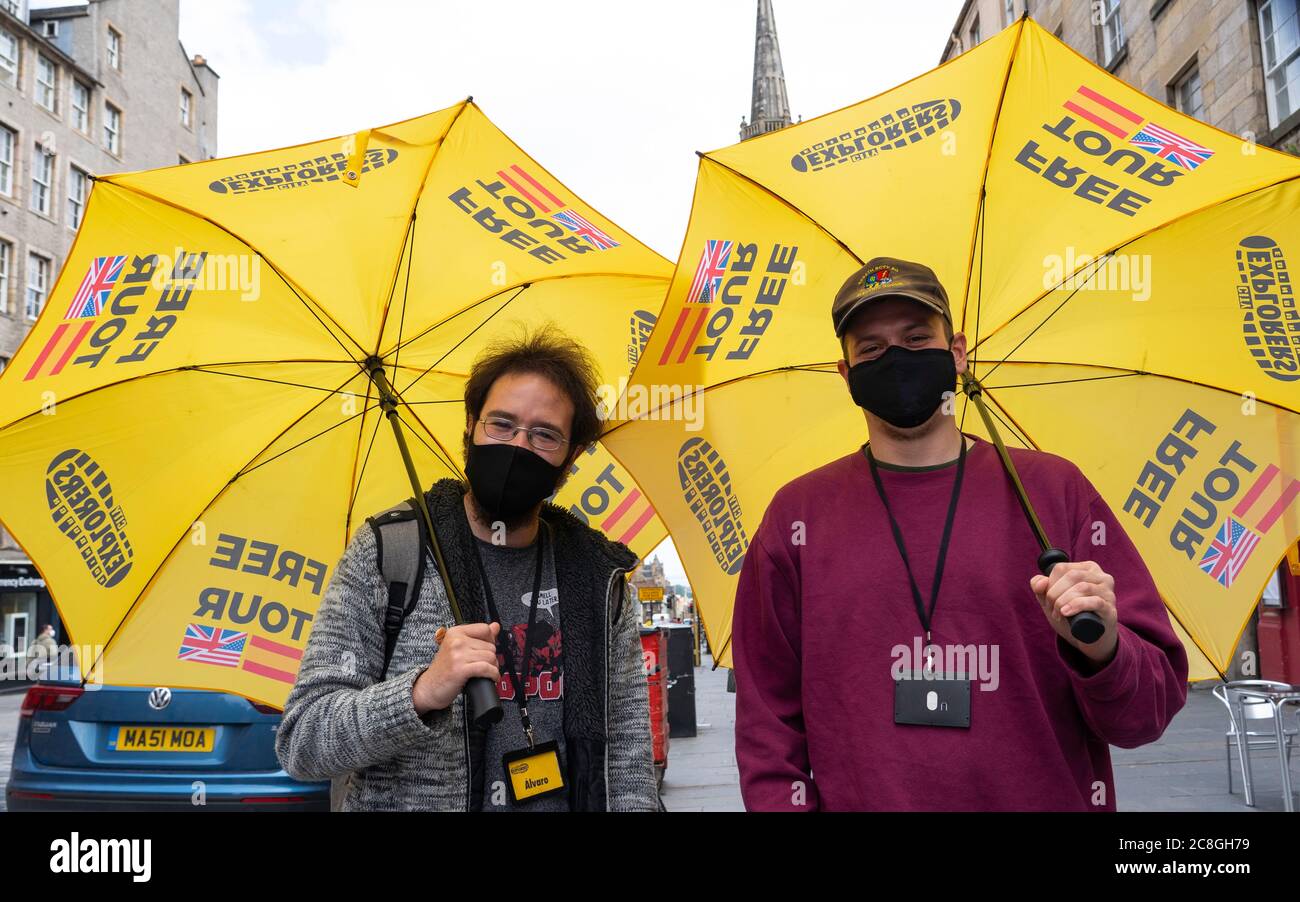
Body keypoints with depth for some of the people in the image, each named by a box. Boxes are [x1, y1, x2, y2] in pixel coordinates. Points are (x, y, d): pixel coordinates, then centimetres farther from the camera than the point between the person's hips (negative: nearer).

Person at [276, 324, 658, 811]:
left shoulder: (601, 575, -5)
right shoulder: (382, 555, -14)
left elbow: (625, 751, -1)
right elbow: (300, 743, -18)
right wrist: (422, 693, -33)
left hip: (569, 799, 3)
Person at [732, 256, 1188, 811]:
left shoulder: (1052, 490, -3)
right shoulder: (798, 514, -3)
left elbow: (1150, 712, -4)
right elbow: (769, 720, 0)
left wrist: (1103, 648, -23)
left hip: (1049, 798, 1)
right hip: (858, 797, 0)